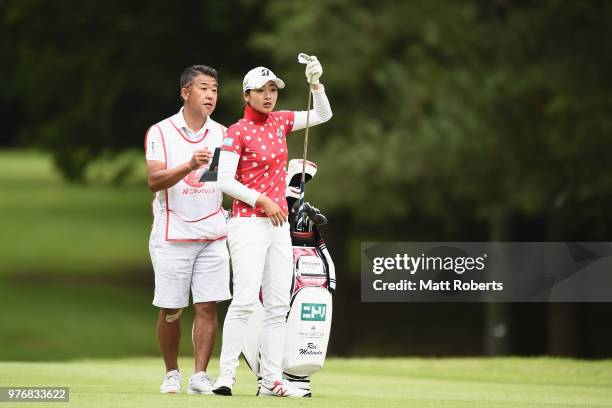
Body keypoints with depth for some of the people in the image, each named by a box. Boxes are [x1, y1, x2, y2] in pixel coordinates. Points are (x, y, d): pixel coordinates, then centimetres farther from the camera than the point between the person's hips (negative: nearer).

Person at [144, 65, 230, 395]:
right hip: (172, 236, -2)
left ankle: (200, 375, -5)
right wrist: (190, 165, -29)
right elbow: (155, 181, -14)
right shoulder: (161, 132, -2)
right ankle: (171, 373, 17)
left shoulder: (223, 134, 9)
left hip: (212, 235, 2)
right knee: (170, 311, 3)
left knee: (207, 306, -6)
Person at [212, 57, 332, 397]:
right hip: (248, 224, -7)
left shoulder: (279, 122, 11)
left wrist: (316, 84, -1)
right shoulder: (238, 132, -8)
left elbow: (323, 115, 15)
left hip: (279, 225, 7)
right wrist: (262, 200, -16)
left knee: (279, 305, 4)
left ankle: (271, 380, 5)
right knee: (245, 299, -17)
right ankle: (226, 375, -14)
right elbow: (225, 181, -12)